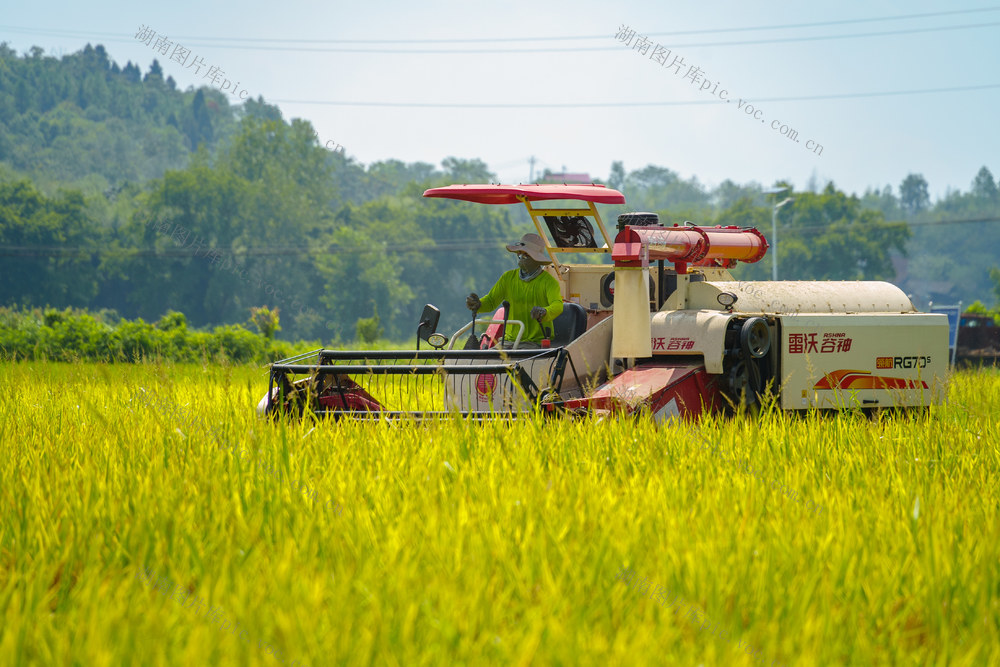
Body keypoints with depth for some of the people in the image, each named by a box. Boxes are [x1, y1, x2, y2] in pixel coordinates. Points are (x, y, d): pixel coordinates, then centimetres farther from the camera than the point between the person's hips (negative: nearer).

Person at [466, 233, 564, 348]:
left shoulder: (548, 281, -5)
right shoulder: (508, 277, 12)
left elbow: (557, 305, -20)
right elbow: (491, 301, 11)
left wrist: (545, 312, -45)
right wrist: (478, 305, -14)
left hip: (537, 342, -4)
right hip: (510, 341, 4)